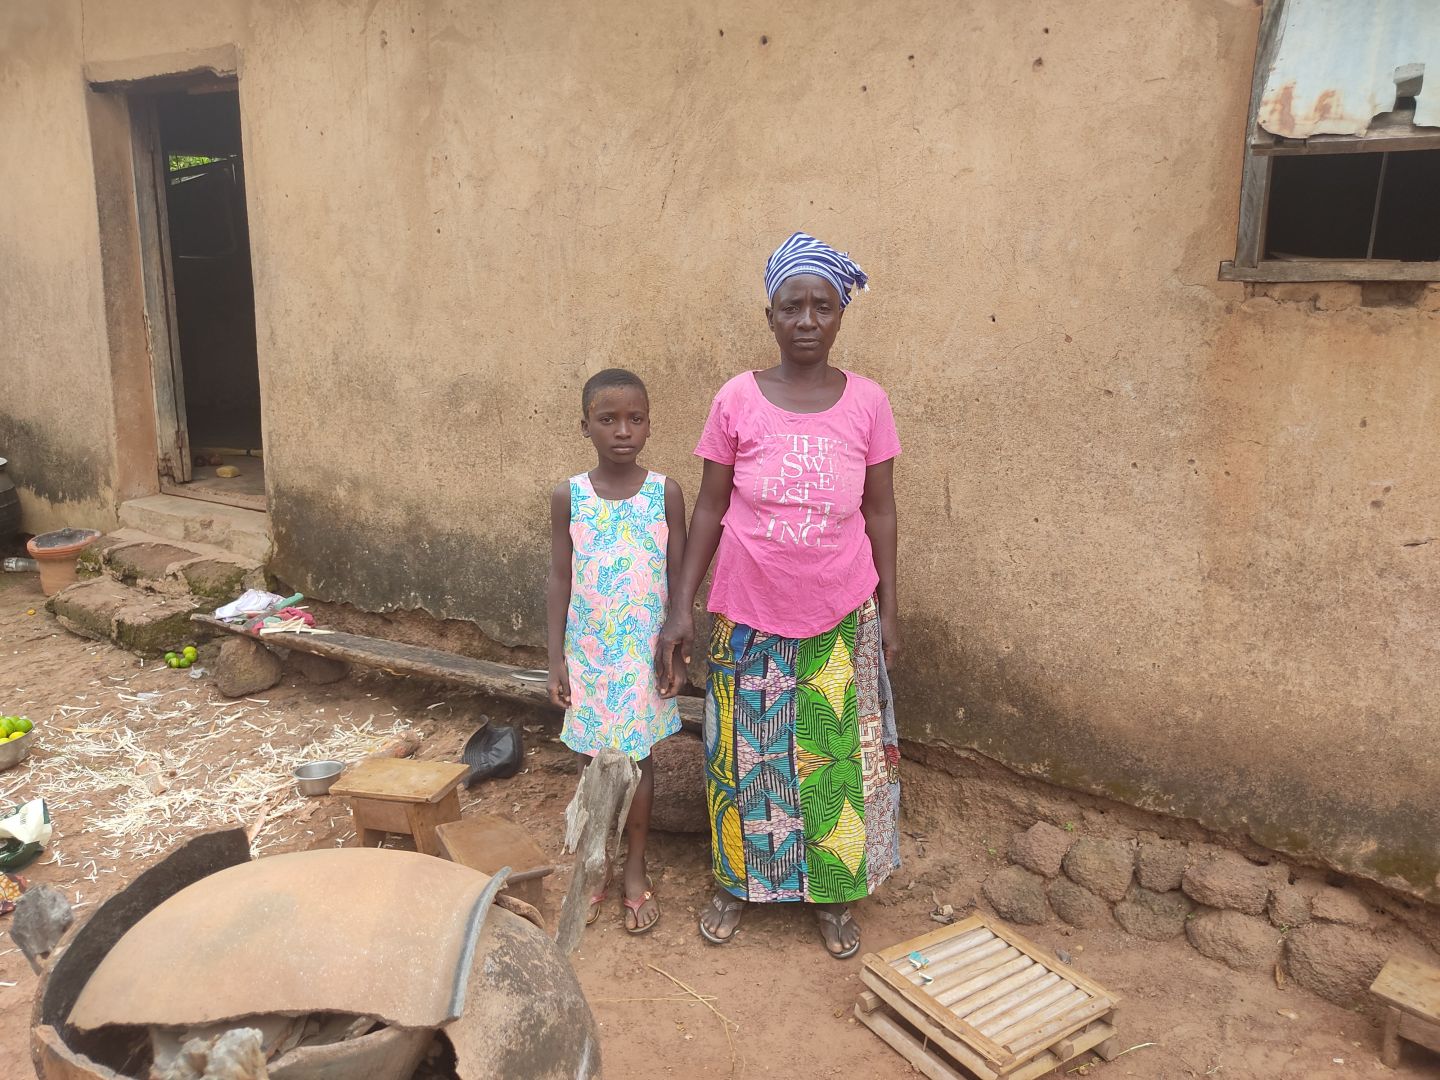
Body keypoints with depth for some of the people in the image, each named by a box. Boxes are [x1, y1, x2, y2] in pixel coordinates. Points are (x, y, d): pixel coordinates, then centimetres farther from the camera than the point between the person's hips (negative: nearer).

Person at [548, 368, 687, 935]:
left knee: (638, 758, 10)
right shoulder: (568, 496, -5)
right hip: (588, 652, 1)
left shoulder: (665, 493, -7)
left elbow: (679, 579, -3)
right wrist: (556, 659, -2)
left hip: (644, 654, -1)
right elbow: (560, 581, -1)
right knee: (591, 759, 12)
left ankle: (635, 869, 28)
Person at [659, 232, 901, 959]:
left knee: (836, 757, 12)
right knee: (744, 754, 14)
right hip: (750, 615, 0)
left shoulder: (866, 402, -5)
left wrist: (889, 612, 2)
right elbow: (710, 509, -2)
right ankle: (736, 881, 35)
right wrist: (681, 606, -3)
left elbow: (880, 512, 2)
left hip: (840, 618, 1)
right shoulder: (737, 400, -7)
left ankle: (833, 894, 33)